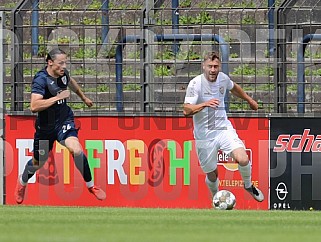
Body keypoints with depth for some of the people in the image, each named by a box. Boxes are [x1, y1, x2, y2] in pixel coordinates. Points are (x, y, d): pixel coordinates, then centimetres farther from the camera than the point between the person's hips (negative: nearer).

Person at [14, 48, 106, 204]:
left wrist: (84, 98, 37)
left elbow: (71, 82, 22)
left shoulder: (62, 74, -5)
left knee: (76, 150, -23)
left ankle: (91, 186, -5)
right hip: (45, 126, -3)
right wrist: (57, 97, -36)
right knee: (38, 163, 15)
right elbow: (34, 106, -38)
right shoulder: (41, 80, -25)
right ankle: (22, 182, 49)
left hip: (64, 121, 3)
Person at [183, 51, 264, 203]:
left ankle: (248, 186, 12)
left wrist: (249, 100, 35)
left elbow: (233, 88, 25)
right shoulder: (195, 84, -16)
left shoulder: (223, 78, 0)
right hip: (204, 136, -3)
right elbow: (186, 110, -25)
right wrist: (204, 104, -41)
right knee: (212, 174, 4)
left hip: (224, 128, 3)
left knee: (243, 159, -19)